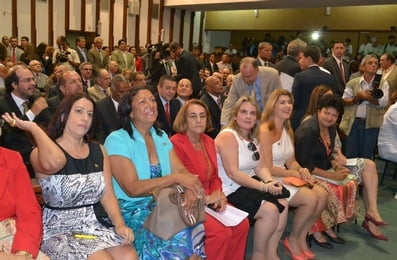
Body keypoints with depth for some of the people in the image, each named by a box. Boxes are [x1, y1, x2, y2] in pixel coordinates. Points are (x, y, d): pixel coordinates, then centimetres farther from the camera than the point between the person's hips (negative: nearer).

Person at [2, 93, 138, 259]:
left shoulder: (98, 151, 8)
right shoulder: (41, 152, -7)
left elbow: (107, 196, 5)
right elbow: (54, 163, -34)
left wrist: (120, 224, -11)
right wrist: (34, 128, -20)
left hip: (94, 226, 4)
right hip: (59, 231, -4)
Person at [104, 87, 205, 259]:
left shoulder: (161, 137, 10)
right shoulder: (117, 140, -10)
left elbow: (181, 170, 1)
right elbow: (132, 188, -18)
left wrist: (190, 187, -21)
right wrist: (175, 178, -23)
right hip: (133, 210, -5)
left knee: (196, 229, -19)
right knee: (176, 238, -26)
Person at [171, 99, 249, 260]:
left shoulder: (209, 142, 9)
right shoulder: (176, 144, -17)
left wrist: (218, 195, -6)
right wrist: (207, 198, -15)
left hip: (210, 201, 8)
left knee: (241, 224, -7)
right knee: (221, 232, -22)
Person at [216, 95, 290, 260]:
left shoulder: (252, 138, 13)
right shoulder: (228, 136, -16)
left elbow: (260, 167, 8)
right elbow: (233, 173, -23)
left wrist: (270, 181, -14)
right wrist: (264, 186, -23)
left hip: (250, 184, 9)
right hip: (231, 190, -9)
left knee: (283, 204, -7)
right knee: (270, 210, -20)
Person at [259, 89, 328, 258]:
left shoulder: (287, 130, 12)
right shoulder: (265, 131, -17)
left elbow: (291, 161, 11)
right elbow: (268, 169, -18)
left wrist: (301, 170, -11)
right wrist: (294, 173, -11)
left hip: (286, 177, 9)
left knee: (322, 195, -10)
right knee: (310, 199, -22)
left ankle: (301, 237, 7)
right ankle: (293, 239, 3)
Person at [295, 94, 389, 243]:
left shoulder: (331, 128, 6)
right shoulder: (307, 130, -20)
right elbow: (303, 165, -22)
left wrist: (336, 165, -6)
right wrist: (332, 175, -22)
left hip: (326, 168, 9)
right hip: (312, 175, -9)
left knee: (369, 165, 3)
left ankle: (372, 213, -3)